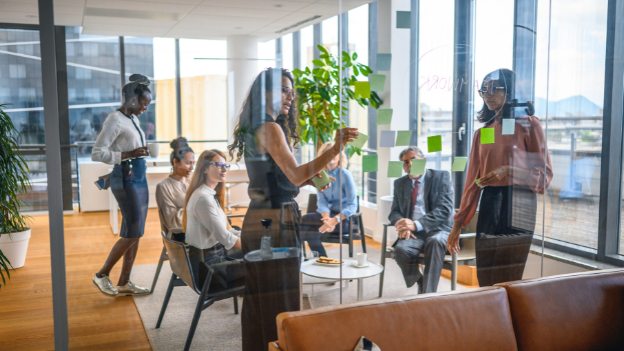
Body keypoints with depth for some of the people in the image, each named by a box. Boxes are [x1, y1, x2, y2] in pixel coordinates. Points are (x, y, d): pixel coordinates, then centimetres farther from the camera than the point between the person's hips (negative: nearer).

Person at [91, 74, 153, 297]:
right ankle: (102, 275, 9)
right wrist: (129, 155, -22)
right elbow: (96, 153, -17)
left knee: (135, 232, 9)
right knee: (132, 232, -7)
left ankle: (124, 283, 16)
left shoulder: (133, 119, 14)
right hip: (126, 179, -9)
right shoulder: (115, 120, -12)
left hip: (139, 177, 9)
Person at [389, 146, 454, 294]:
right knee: (401, 250, -31)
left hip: (438, 230, -3)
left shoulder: (441, 177, 3)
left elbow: (445, 209, -9)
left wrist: (417, 224, -22)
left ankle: (428, 294, -31)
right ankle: (421, 285, -4)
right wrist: (401, 224, -13)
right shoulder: (400, 183, 16)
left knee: (435, 242, -38)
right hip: (413, 233, 3)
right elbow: (394, 212, 14)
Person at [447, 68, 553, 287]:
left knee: (507, 280, -6)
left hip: (517, 206, -5)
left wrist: (509, 170, -19)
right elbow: (473, 181, 14)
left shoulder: (528, 125, 0)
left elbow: (544, 174, -3)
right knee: (484, 279, 6)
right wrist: (458, 224, 12)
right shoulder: (482, 133, 14)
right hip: (488, 205, 5)